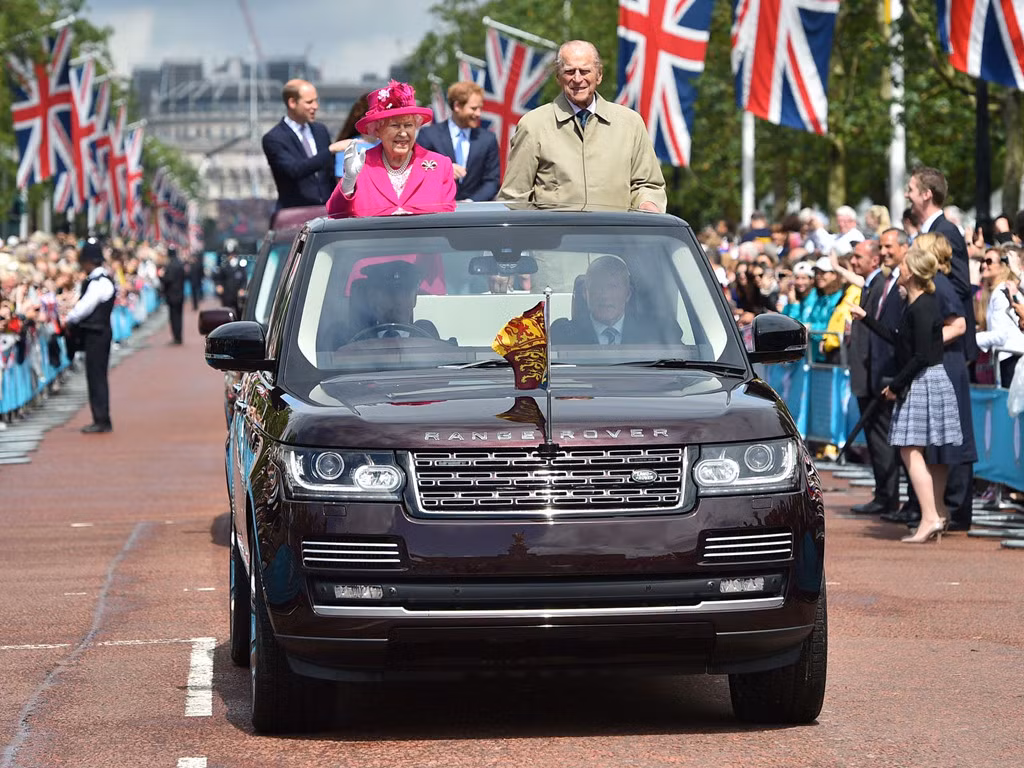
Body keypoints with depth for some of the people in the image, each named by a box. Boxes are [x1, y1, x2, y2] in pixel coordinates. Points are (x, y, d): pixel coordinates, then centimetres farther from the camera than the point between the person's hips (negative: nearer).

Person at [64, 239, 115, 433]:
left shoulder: (99, 282, -17)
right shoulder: (97, 280, 14)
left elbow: (85, 306, -18)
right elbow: (84, 304, 17)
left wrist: (69, 320, -4)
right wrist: (72, 319, 5)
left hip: (97, 334, -10)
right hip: (95, 332, 10)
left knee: (96, 376, -6)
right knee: (96, 376, 12)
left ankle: (102, 421, -4)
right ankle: (101, 420, 16)